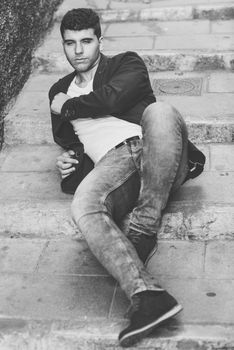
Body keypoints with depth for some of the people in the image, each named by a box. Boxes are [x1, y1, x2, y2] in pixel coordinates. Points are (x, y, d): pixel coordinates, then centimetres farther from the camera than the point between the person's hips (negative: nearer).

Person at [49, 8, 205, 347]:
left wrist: (67, 107, 13)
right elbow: (67, 140, 35)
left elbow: (112, 98, -1)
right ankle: (147, 296, -52)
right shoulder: (59, 91, 34)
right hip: (110, 163, 2)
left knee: (160, 111, -38)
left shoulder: (127, 64, 20)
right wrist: (71, 160, 11)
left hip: (152, 152, -1)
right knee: (83, 205, -35)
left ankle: (142, 232, -37)